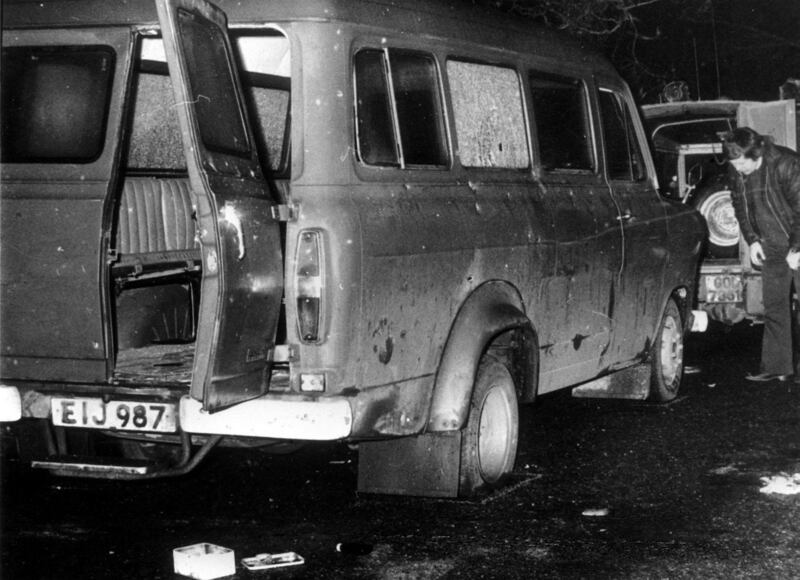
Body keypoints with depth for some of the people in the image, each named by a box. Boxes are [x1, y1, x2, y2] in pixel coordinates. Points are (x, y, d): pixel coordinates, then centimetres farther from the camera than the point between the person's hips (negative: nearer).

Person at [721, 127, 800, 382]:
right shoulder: (736, 172, -1)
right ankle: (776, 366, 10)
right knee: (774, 307, 6)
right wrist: (752, 240, 4)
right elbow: (740, 206, 13)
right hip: (772, 247, 6)